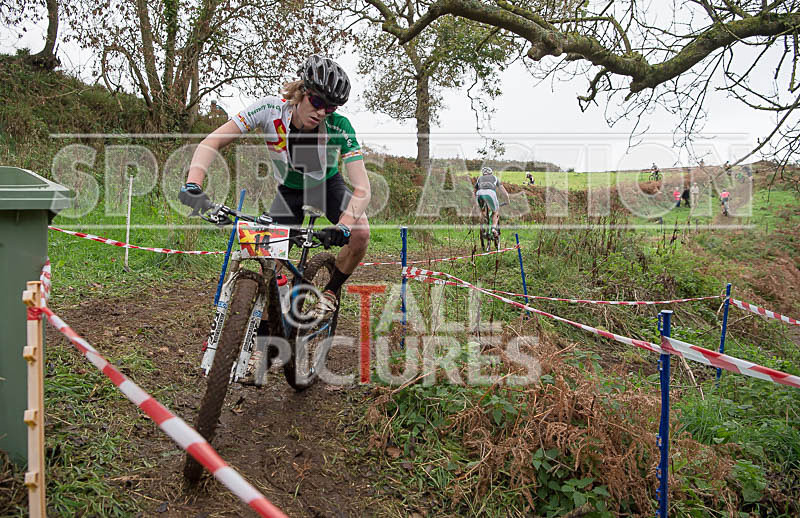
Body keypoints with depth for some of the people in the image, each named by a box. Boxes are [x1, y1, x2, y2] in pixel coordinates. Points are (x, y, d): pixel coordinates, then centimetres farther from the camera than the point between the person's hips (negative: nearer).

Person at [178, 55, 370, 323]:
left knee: (360, 233, -26)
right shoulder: (271, 109, -29)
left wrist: (343, 228, -55)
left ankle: (330, 293, -1)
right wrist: (193, 185, -48)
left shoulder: (340, 127, -31)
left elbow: (362, 188, -37)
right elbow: (211, 142, -30)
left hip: (327, 184, -1)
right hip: (289, 188, 1)